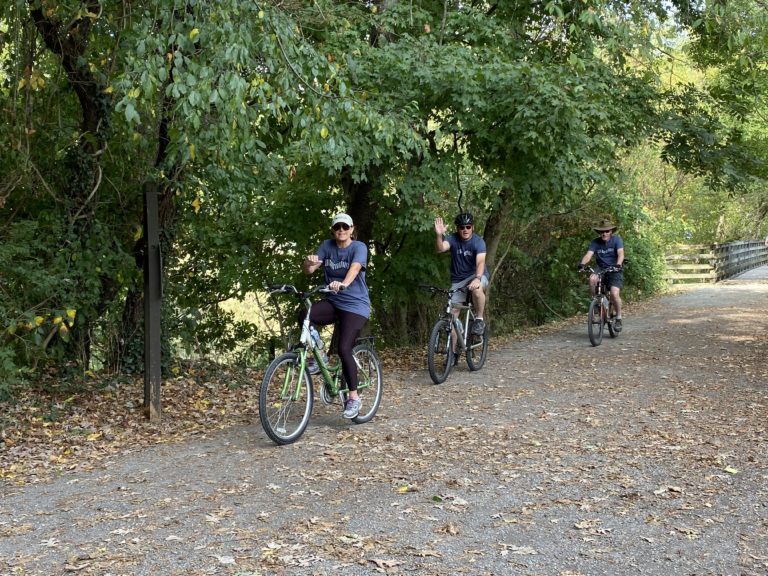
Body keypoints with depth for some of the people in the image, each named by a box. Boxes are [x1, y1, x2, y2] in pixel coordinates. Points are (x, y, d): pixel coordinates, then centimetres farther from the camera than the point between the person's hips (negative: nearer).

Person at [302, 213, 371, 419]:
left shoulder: (359, 247, -9)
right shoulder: (327, 246, 3)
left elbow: (355, 268, -30)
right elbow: (308, 270, -7)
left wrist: (343, 284, -51)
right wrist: (309, 262, -32)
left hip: (355, 305, -4)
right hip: (333, 302, 4)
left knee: (344, 349, -17)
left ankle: (353, 398, -2)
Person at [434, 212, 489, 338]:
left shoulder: (479, 242, -14)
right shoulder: (452, 239, -8)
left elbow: (480, 262, -30)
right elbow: (440, 249, -28)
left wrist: (477, 278, -48)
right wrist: (439, 235, -47)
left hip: (476, 276, -3)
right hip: (458, 280, 3)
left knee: (476, 289, -38)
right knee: (452, 315, -6)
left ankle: (479, 320, -16)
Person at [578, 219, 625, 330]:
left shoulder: (616, 239, -6)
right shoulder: (595, 242, -1)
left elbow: (621, 253, -21)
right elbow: (588, 254, -15)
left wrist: (618, 264, -42)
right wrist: (582, 264, -36)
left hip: (615, 270, -2)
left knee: (614, 293, -22)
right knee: (592, 278, -32)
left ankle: (618, 318, -1)